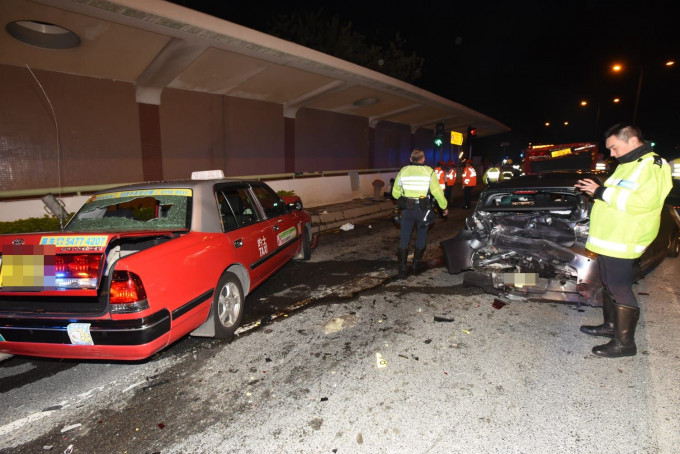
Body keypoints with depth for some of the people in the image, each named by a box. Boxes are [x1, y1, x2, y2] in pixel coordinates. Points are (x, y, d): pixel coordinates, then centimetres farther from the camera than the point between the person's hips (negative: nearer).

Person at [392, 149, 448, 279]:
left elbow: (395, 193, 6)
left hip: (407, 209, 1)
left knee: (404, 238, 7)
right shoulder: (429, 172, -6)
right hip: (423, 209, -1)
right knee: (421, 236, 17)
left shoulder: (403, 171, 0)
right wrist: (444, 207, 5)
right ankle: (416, 265, 26)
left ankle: (402, 268, 0)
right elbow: (437, 192, -8)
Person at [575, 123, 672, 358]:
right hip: (607, 239, 10)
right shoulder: (628, 165, 19)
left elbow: (642, 201, -27)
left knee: (620, 290, -5)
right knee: (609, 286, 19)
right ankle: (610, 326, 33)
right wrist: (595, 190, 11)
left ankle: (624, 343, 5)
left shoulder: (652, 166, -13)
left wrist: (602, 192, -23)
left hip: (621, 242, -10)